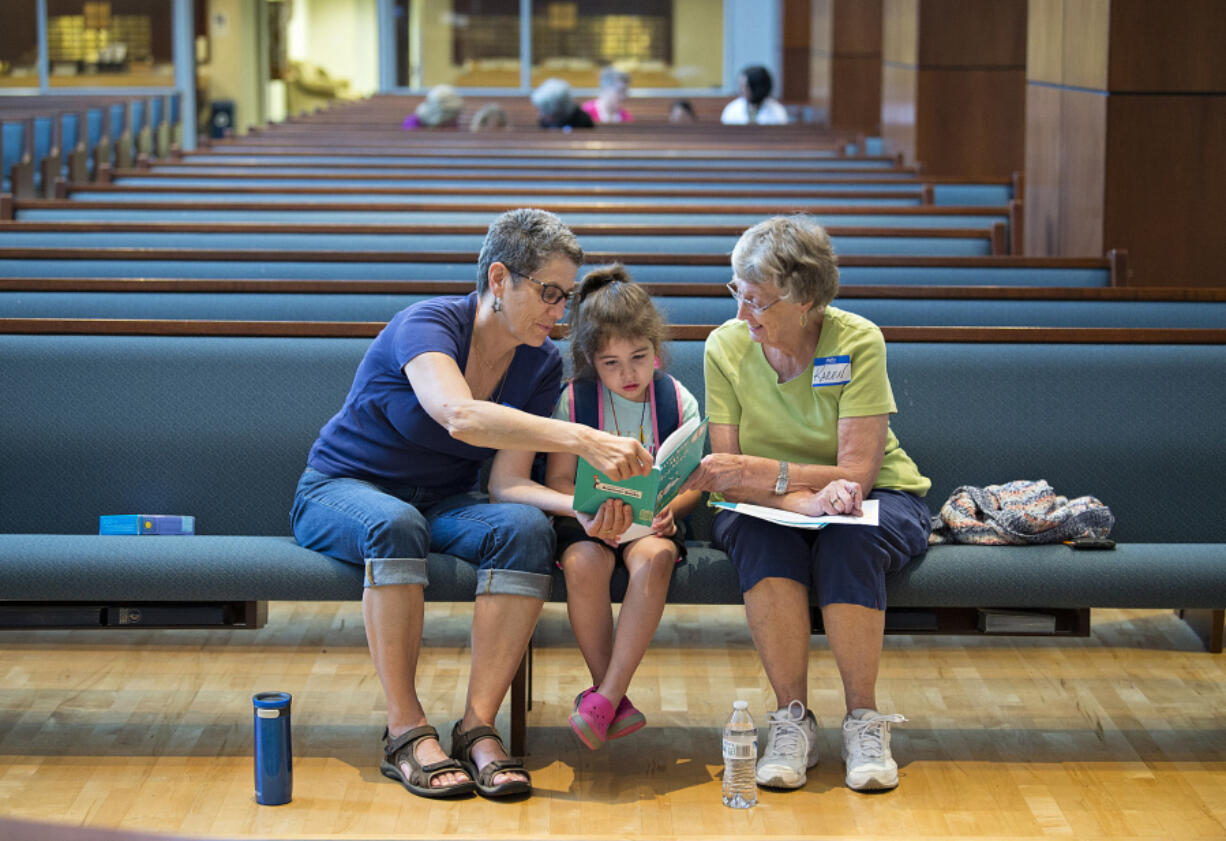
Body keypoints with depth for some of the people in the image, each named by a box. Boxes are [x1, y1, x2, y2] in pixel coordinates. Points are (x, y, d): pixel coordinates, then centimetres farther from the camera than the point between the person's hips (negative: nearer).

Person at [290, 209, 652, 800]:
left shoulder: (541, 364, -3)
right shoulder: (427, 324, -23)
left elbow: (508, 482, -8)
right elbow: (460, 416, -44)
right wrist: (584, 441, -51)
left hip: (442, 501, 5)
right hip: (342, 490, -5)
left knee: (526, 525, -28)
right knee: (397, 525, -40)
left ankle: (478, 725, -29)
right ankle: (406, 731, -31)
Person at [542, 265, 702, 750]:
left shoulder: (677, 401, 2)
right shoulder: (574, 401, -1)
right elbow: (557, 480, 0)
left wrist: (669, 508, -18)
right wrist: (585, 511, -21)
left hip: (652, 520, 0)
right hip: (588, 520, 0)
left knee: (653, 558, -35)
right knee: (584, 563, -35)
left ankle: (606, 696, -32)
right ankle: (612, 699, -21)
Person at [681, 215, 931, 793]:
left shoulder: (858, 341, -16)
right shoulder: (726, 346, -8)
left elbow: (856, 474, -20)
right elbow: (728, 479, -12)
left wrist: (762, 473, -32)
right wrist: (806, 497, -31)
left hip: (877, 501, -1)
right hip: (767, 508, 2)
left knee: (848, 538, -36)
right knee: (758, 533, -34)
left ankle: (863, 722, -25)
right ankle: (791, 719, -29)